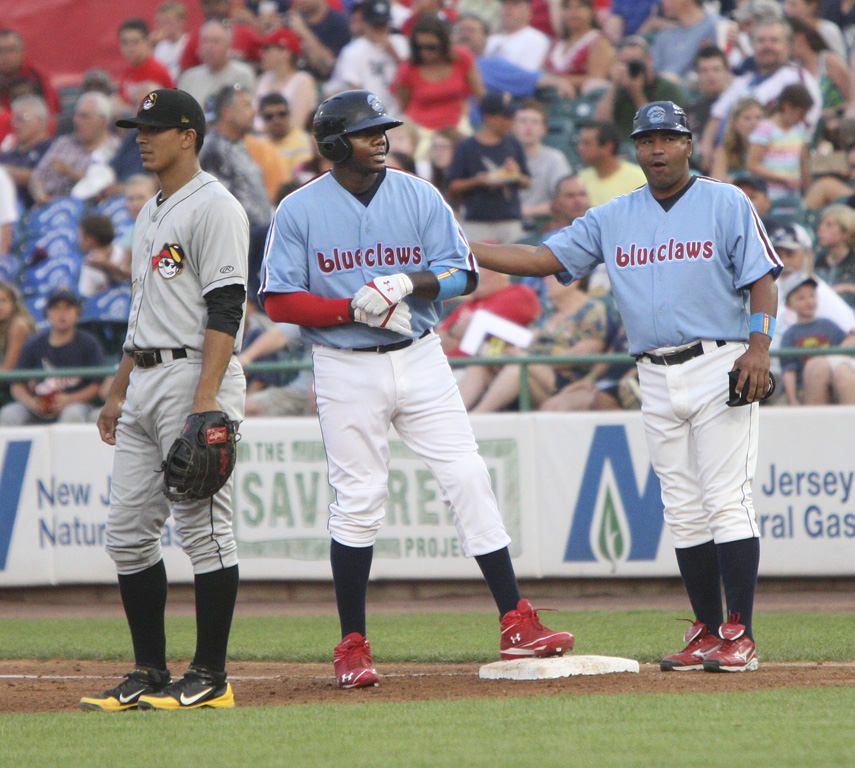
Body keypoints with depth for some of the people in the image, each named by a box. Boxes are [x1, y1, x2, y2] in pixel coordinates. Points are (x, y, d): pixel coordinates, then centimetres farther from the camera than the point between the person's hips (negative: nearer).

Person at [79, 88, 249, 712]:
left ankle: (211, 678, -4)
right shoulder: (151, 215, 21)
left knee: (203, 527, -7)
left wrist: (206, 396, -24)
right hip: (145, 383, 10)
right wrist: (118, 392, 22)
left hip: (196, 377, -10)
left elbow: (226, 308, -16)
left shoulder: (214, 207, -9)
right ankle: (150, 676, 12)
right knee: (128, 532, 7)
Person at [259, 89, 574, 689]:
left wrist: (404, 283, -16)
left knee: (468, 477, -5)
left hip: (420, 360, 2)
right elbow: (280, 301, -5)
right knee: (359, 499, -2)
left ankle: (517, 624, -5)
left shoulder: (419, 196, 5)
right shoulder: (300, 211, -2)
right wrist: (355, 309, -17)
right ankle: (353, 648, 8)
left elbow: (464, 273, 2)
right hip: (346, 369, -2)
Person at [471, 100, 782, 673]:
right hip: (656, 382, 5)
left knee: (727, 502, -10)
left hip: (720, 367, -5)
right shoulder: (613, 219, 13)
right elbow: (540, 259, 8)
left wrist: (759, 344, -20)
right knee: (684, 512, 6)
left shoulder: (727, 205, 1)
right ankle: (707, 633, 11)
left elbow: (762, 281, -4)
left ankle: (739, 637, -11)